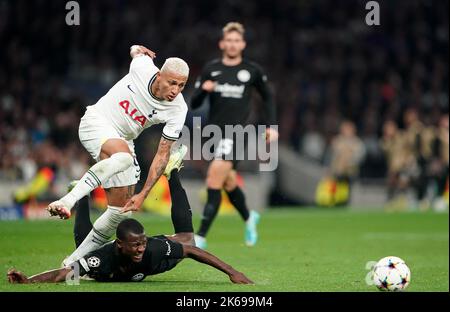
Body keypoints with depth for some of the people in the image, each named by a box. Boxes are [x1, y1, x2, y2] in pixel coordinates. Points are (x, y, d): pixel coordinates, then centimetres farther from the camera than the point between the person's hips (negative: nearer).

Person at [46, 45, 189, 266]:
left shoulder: (177, 110, -16)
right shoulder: (142, 66, -21)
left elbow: (163, 154, -14)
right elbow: (136, 49, 5)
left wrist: (143, 194, -19)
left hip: (123, 140, 4)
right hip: (97, 123, -4)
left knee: (122, 211, -3)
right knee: (123, 156, -38)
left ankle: (75, 260, 10)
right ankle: (66, 202, -44)